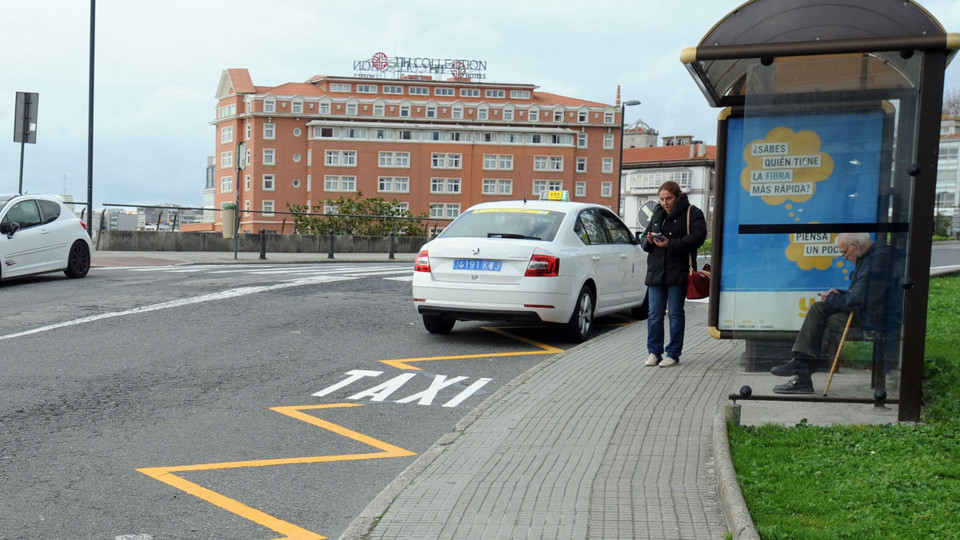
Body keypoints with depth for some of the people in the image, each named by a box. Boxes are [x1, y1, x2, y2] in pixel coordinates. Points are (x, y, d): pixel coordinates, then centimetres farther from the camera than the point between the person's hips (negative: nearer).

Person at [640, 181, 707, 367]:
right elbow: (643, 239, 22)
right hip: (655, 271, 5)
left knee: (675, 314, 0)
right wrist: (648, 240, -3)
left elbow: (698, 236, -14)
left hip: (678, 273, -5)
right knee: (654, 314, 4)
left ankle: (673, 354, 6)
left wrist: (671, 244, -21)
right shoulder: (657, 213, 19)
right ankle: (654, 352, 11)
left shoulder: (692, 213, 0)